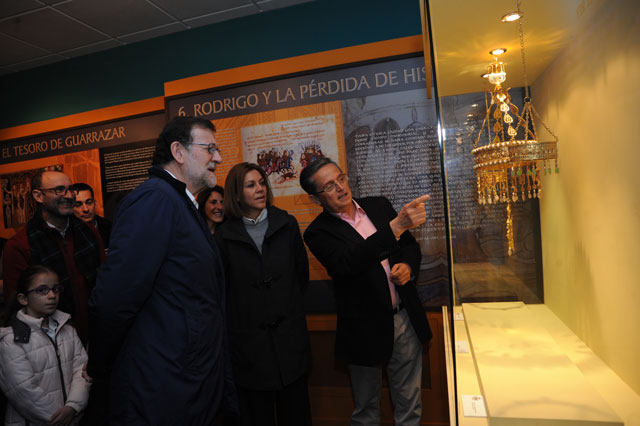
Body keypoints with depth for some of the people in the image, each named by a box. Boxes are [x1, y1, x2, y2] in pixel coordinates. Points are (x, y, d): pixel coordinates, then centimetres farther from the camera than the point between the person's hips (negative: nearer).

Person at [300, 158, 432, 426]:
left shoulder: (379, 205, 3)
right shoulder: (318, 232, -12)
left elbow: (410, 245, 12)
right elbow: (349, 263, -30)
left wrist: (408, 266, -11)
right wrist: (397, 225, -37)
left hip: (406, 320, 4)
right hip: (366, 330, -3)